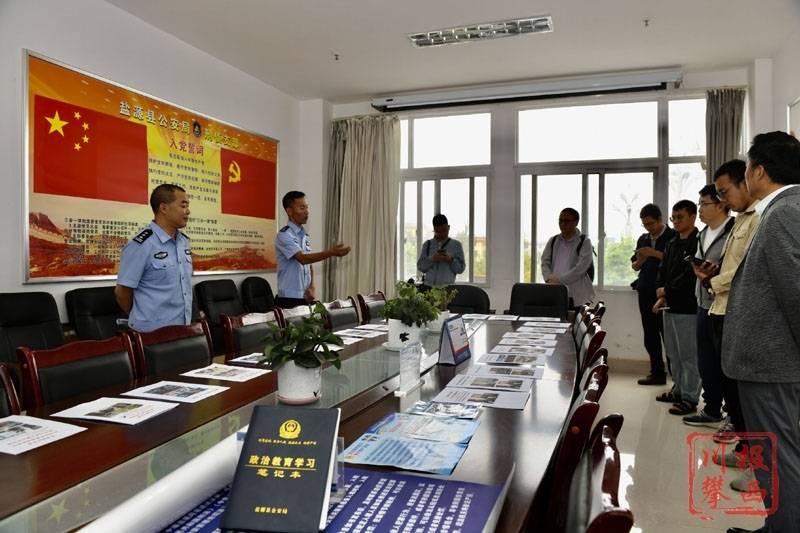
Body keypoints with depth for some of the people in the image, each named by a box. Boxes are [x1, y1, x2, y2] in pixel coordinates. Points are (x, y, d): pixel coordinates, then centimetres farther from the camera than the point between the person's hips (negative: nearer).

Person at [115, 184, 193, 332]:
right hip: (153, 332, -6)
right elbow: (122, 291, -11)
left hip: (183, 328, 7)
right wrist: (142, 319, 3)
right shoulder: (141, 245, -16)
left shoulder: (184, 241, 6)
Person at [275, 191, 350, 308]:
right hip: (289, 299, -7)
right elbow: (303, 259, -24)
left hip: (305, 298, 7)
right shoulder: (284, 235, -13)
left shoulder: (305, 236, 12)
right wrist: (331, 252, -33)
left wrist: (312, 287, 1)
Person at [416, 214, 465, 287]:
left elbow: (461, 269, 5)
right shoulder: (428, 244, 10)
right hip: (429, 286, 1)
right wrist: (431, 259, -11)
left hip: (447, 287, -1)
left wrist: (450, 260, -12)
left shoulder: (456, 245, 7)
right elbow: (420, 267, 6)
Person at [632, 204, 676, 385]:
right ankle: (657, 373, 16)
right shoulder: (643, 239, 15)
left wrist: (655, 253, -20)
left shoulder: (673, 236, -3)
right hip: (646, 292, 6)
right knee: (650, 336, 8)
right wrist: (639, 261, -4)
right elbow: (634, 266, 18)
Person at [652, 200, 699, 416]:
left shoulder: (698, 242, -11)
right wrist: (661, 295, 0)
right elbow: (662, 270, 15)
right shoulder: (671, 244, 16)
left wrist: (667, 291, -9)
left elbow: (691, 275, -18)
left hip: (687, 307, -9)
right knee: (673, 353, 17)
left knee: (688, 355, -2)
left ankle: (690, 398, 5)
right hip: (669, 306, 9)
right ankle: (678, 389, 29)